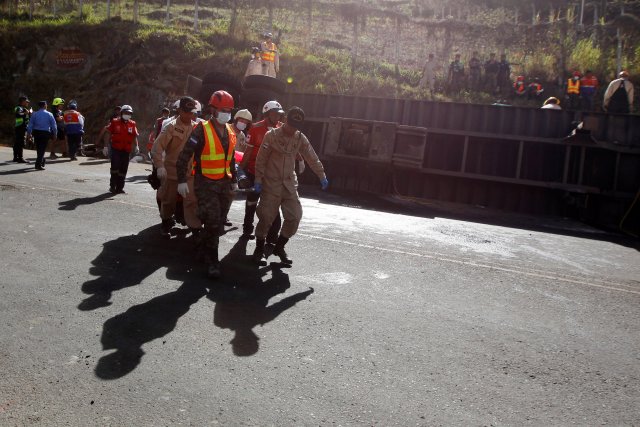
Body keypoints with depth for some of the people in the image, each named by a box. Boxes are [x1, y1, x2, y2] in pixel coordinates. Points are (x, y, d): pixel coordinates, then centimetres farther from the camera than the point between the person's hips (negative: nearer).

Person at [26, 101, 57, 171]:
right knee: (42, 149, -1)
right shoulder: (49, 114, 0)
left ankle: (41, 162, 31)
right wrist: (55, 134, 10)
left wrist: (29, 133, 9)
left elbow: (30, 124, 2)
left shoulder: (35, 114, 3)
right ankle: (38, 164, -9)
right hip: (45, 133, -2)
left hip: (36, 133, 3)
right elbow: (54, 125, 0)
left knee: (38, 148, 17)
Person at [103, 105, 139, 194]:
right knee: (115, 167, -8)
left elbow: (135, 137, 12)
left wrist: (136, 146, 0)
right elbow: (108, 134, 4)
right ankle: (112, 186, 4)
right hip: (116, 149, -3)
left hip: (126, 150, 3)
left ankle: (120, 187, 15)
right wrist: (106, 146, 1)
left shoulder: (132, 124, 7)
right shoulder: (114, 122, 0)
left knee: (123, 170, 7)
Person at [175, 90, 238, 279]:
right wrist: (182, 180, -16)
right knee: (212, 223, -10)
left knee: (219, 223, 11)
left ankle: (206, 247, 31)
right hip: (206, 184, -7)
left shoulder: (230, 132, 10)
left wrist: (233, 181, 22)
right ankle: (212, 261, 2)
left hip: (224, 184, 7)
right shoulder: (201, 130, -11)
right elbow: (184, 156, -12)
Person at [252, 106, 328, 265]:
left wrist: (322, 176, 13)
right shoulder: (271, 135, -6)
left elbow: (312, 158, 11)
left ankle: (279, 247, 20)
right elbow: (261, 159, -5)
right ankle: (259, 249, 18)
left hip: (290, 184, 4)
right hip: (271, 184, -4)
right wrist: (258, 180, -8)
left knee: (294, 217, 0)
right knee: (266, 217, -1)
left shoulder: (300, 138, 4)